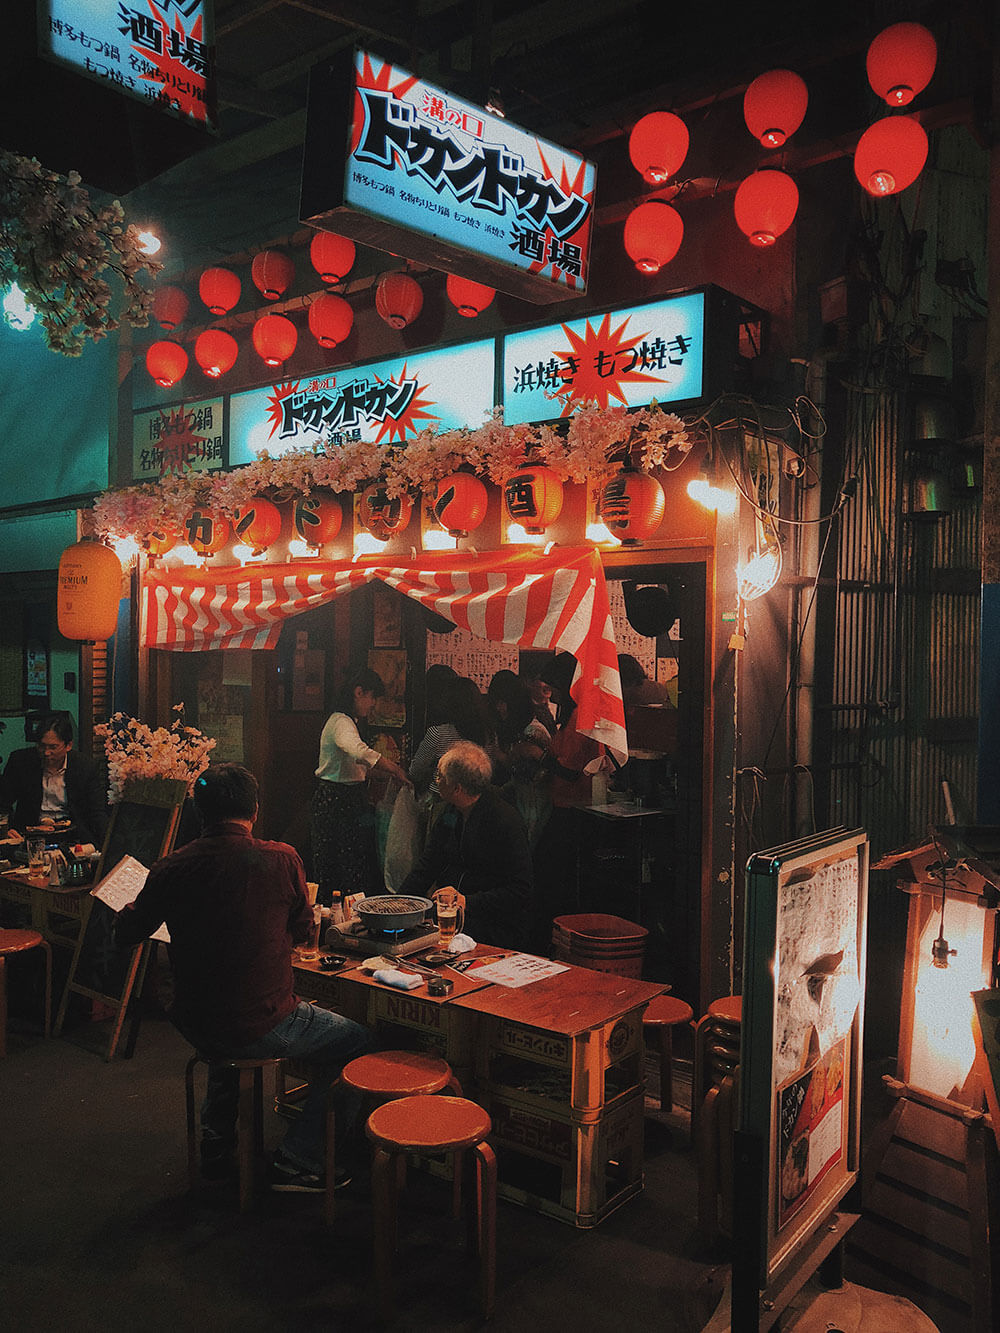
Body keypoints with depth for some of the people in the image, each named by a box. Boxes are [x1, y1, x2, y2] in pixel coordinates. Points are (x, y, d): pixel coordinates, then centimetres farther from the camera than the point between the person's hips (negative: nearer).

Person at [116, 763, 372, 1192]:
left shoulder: (171, 869, -8)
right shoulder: (282, 859, -15)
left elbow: (126, 935, 9)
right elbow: (302, 929, 3)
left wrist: (131, 909, 31)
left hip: (193, 1024, 5)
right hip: (262, 1026, -5)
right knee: (358, 1043, 15)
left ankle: (216, 1145, 42)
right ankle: (297, 1160, 12)